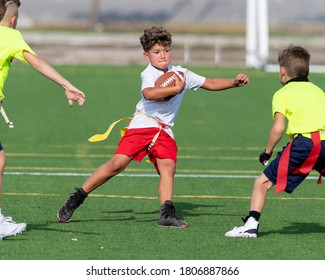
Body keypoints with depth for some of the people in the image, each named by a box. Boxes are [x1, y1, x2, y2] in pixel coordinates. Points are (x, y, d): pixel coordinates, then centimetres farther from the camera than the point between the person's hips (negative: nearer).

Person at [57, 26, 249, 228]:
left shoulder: (181, 73, 14)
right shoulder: (149, 74, -7)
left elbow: (209, 83, 23)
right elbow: (148, 93, -29)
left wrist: (234, 82, 12)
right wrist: (176, 89, -28)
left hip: (165, 131, 6)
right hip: (142, 125, -6)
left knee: (168, 166, -18)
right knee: (118, 163, -15)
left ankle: (167, 213, -25)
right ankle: (76, 199, -7)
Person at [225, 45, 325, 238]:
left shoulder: (283, 94, 10)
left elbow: (278, 128, -1)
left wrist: (267, 151, 11)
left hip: (304, 142, -4)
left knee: (262, 183, 4)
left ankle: (251, 224, -8)